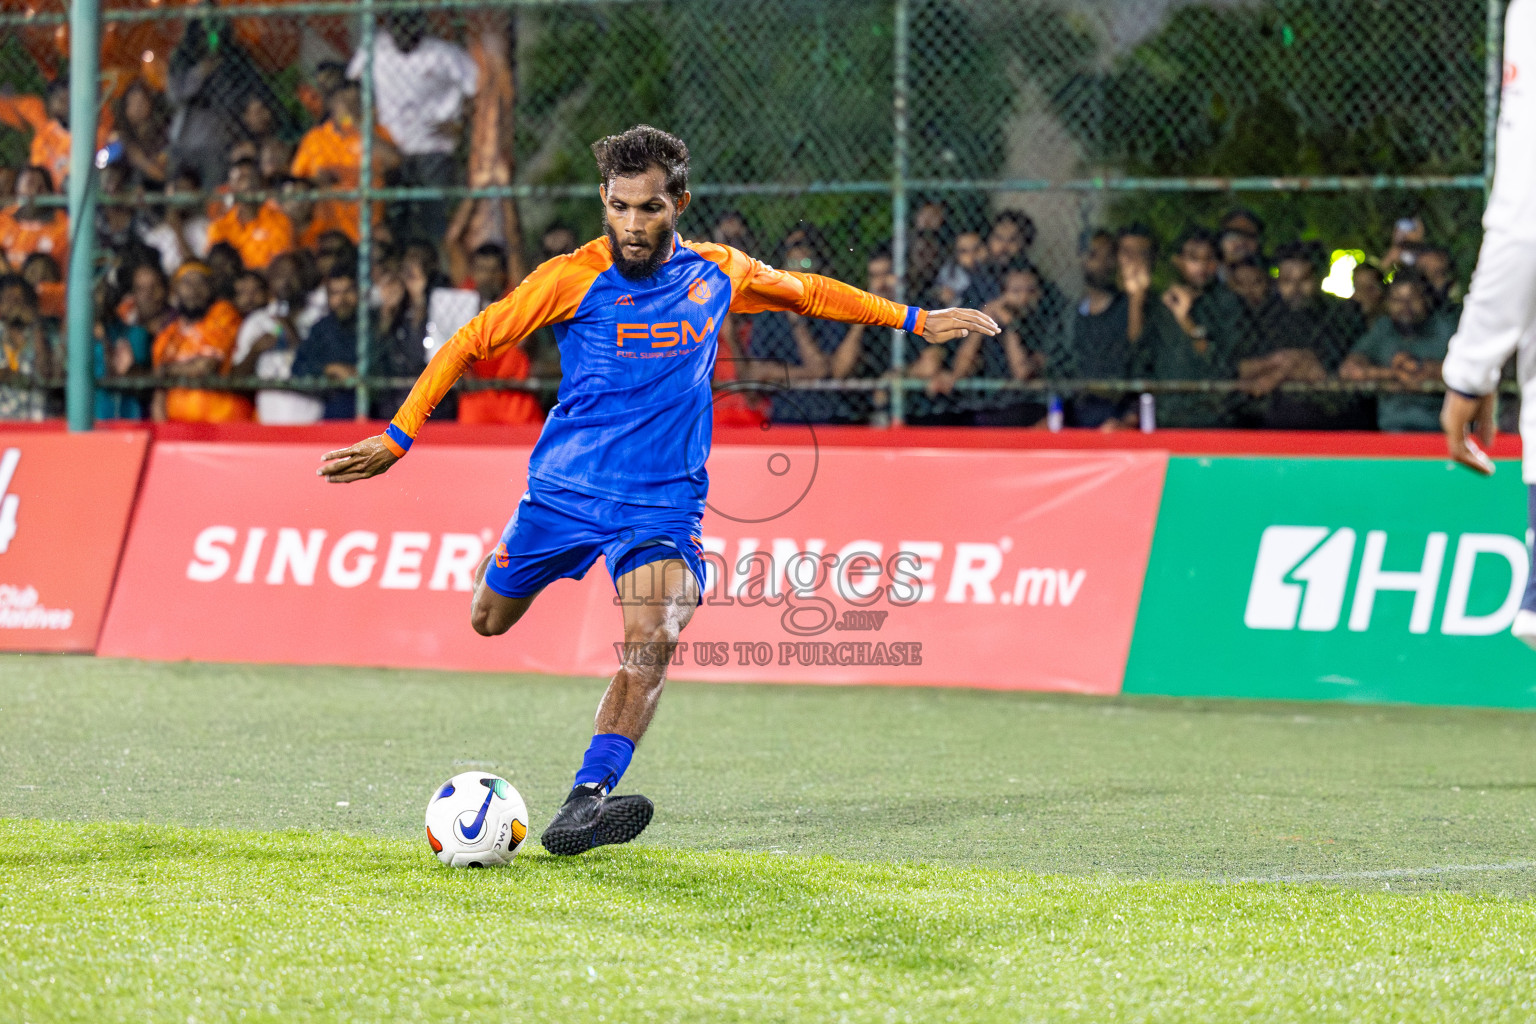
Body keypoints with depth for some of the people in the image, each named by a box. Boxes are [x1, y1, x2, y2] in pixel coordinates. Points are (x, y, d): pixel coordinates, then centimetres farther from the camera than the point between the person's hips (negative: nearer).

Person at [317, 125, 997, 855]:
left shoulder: (716, 275, 0)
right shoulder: (572, 279, -10)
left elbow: (806, 293, 19)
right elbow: (471, 342, -5)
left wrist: (914, 320, 22)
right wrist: (398, 436, -10)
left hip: (665, 497, 0)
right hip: (565, 486, 0)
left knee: (654, 639, -24)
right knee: (489, 621, 14)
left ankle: (584, 804, -31)